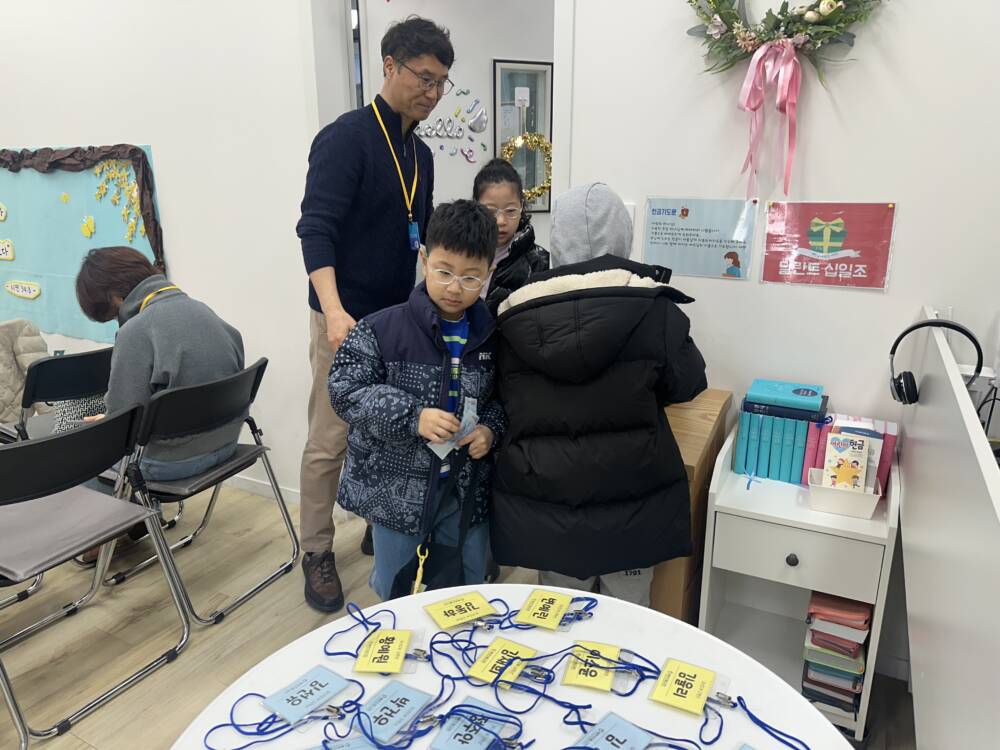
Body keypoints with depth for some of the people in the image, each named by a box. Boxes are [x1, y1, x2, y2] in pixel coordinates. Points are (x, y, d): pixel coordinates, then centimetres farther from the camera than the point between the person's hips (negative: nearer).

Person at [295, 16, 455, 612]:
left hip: (402, 318, 7)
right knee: (329, 442, 1)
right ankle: (318, 553, 17)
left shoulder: (421, 154, 13)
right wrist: (334, 311, -31)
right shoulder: (345, 138, -9)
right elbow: (316, 229, -18)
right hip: (348, 321, -7)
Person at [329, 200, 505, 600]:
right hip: (398, 489, -2)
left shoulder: (493, 337, -4)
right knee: (393, 595, 20)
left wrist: (491, 427, -13)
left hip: (468, 491, 3)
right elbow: (345, 390, -14)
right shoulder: (381, 329, -14)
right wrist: (412, 416, -26)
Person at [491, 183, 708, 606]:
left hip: (544, 489, 2)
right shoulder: (651, 306, -10)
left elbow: (505, 397, 5)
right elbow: (686, 384, 0)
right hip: (630, 491, -1)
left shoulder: (516, 312, -4)